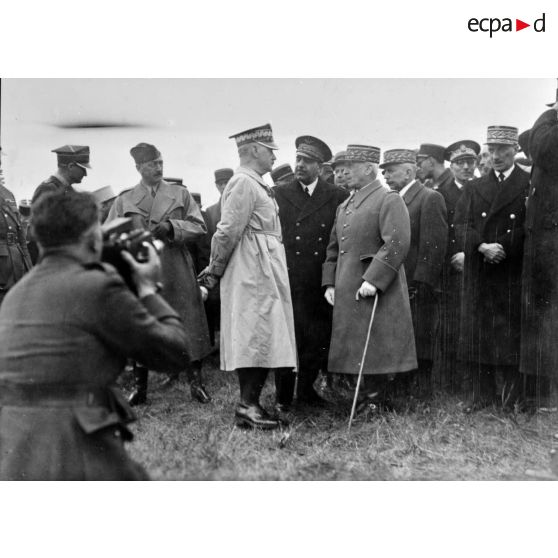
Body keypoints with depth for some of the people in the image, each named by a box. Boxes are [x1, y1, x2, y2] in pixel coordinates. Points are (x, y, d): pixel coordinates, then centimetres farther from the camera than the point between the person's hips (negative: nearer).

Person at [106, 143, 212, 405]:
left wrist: (171, 227, -11)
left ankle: (196, 382, 7)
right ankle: (140, 388, 14)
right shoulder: (124, 199, 9)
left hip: (176, 271, 0)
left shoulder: (180, 194, 10)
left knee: (187, 324, -3)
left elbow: (199, 226, 5)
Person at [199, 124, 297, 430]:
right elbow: (228, 232, -16)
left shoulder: (255, 185, 20)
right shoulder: (244, 184, -12)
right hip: (253, 275, -10)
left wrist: (215, 271, 16)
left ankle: (250, 403, 14)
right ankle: (248, 407, -4)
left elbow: (228, 233, 19)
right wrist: (215, 272, -8)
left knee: (261, 340, 9)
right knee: (256, 337, -8)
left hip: (265, 275, 10)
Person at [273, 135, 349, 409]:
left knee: (318, 340, 7)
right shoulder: (278, 194, 6)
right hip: (287, 282, -1)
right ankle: (284, 393, 15)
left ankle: (306, 388, 25)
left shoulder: (338, 197, 5)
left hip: (322, 284, 1)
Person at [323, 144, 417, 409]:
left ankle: (380, 406, 5)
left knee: (377, 354, -4)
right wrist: (329, 283, 10)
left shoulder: (389, 200, -6)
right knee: (360, 355, 11)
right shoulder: (344, 206, 19)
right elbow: (334, 247, 22)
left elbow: (397, 243, -17)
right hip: (346, 293, 8)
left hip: (377, 292, -7)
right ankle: (367, 401, 20)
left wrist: (373, 280, -22)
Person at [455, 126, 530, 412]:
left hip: (513, 275, -3)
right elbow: (461, 225, 4)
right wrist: (482, 247, -13)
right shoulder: (473, 188, 15)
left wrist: (502, 249, -14)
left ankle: (512, 398, 6)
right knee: (476, 334, 4)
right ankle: (482, 394, 14)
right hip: (479, 276, 4)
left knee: (511, 335, -2)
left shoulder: (530, 185, 3)